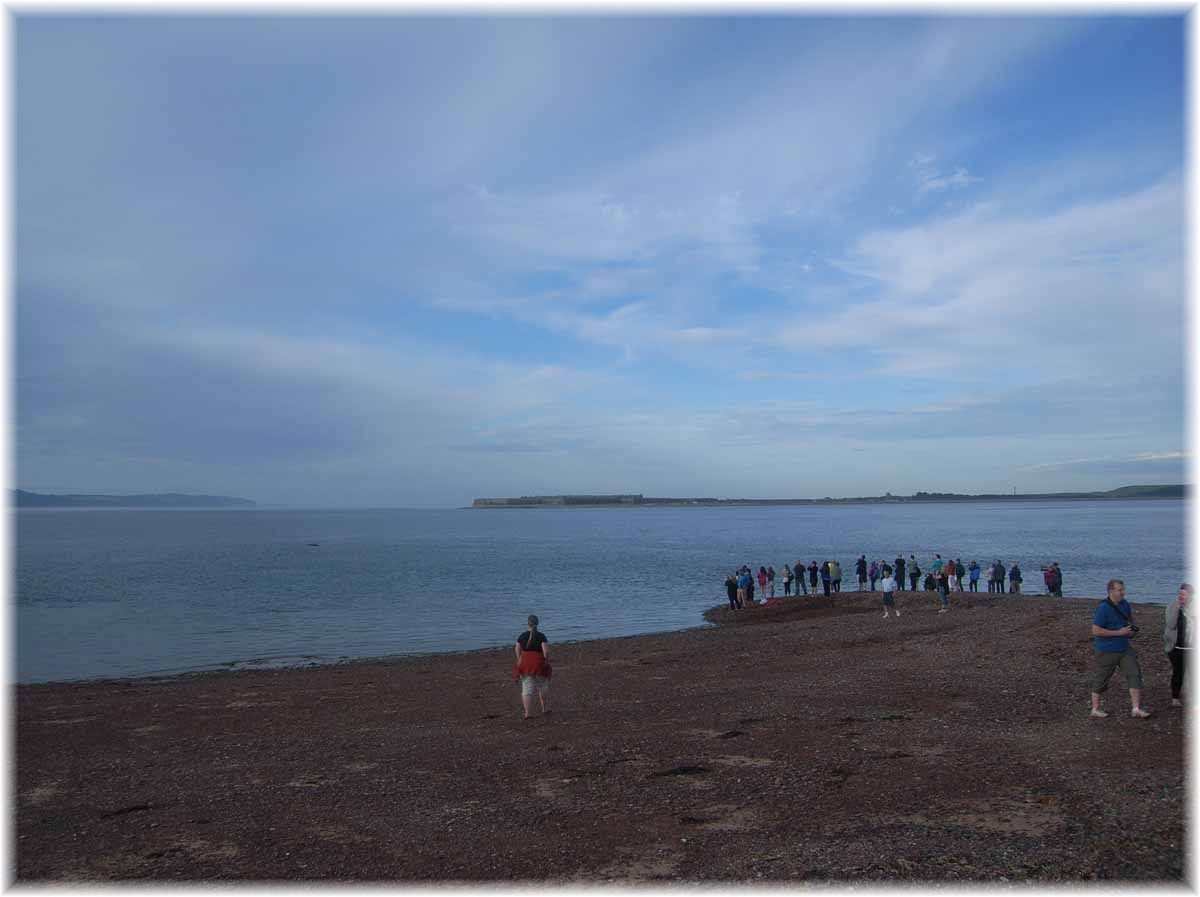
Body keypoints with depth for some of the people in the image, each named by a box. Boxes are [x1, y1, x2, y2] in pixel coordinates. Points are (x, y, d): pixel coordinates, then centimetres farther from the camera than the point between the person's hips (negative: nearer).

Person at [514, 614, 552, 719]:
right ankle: (544, 708, 32)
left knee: (527, 689, 2)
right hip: (539, 664, -1)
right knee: (541, 686, 20)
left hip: (525, 664, 1)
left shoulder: (522, 636, 2)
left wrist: (520, 662, 14)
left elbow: (517, 650, 3)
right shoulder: (542, 636, -7)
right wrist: (547, 661, -1)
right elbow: (546, 651, -15)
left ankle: (526, 713, -6)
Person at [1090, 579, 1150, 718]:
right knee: (1101, 679, 5)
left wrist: (1131, 628, 3)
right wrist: (1119, 632, -21)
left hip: (1124, 648, 7)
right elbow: (1096, 630, -22)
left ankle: (1136, 709, 1)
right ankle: (1095, 709, 19)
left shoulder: (1124, 604, 2)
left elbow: (1130, 617, 25)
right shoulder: (1103, 608, -20)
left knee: (1134, 674, -4)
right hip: (1107, 651, -7)